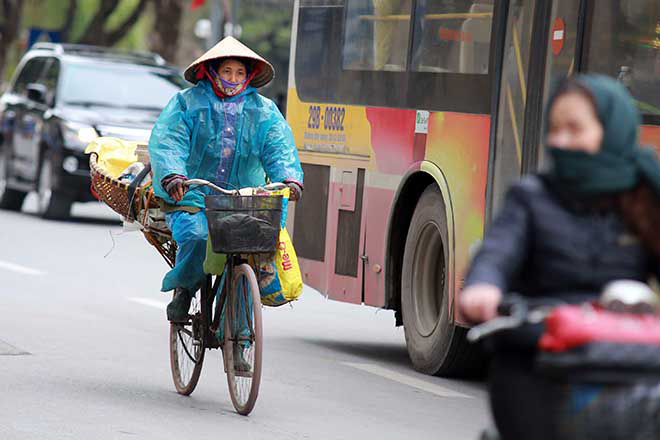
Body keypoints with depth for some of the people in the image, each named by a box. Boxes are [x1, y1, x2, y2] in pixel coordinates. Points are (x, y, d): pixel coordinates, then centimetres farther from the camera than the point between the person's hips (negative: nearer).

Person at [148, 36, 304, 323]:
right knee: (196, 238, -31)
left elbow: (279, 149, -1)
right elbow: (166, 142, -8)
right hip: (190, 199, -2)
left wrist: (290, 178, -23)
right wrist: (173, 176, -29)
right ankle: (182, 289, 0)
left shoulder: (264, 111, 12)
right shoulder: (187, 103, 5)